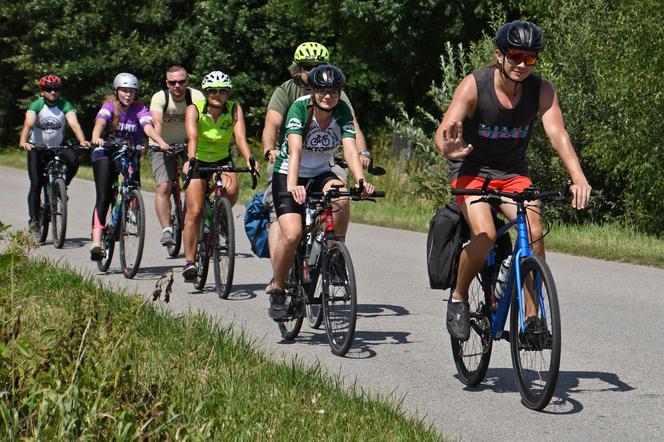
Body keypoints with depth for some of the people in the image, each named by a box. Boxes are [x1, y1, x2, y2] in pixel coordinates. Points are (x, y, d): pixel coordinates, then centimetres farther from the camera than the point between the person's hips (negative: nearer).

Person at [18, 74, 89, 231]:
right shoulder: (36, 105, -15)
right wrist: (23, 142, -49)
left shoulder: (65, 106, -12)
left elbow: (74, 124, -26)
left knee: (73, 160, -29)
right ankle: (33, 219, -2)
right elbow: (28, 124, -30)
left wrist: (82, 141, -44)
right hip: (37, 149, -1)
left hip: (58, 147, 1)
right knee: (36, 184, -10)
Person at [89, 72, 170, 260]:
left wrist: (161, 142, -44)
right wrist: (95, 138, -55)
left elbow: (148, 127, -24)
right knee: (104, 198, -17)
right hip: (105, 154, -3)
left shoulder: (139, 109, -7)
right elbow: (100, 122, -32)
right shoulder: (110, 106, -12)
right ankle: (96, 241, -26)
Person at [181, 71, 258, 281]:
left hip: (223, 160, 1)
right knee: (194, 212, -12)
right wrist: (190, 160, -52)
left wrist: (249, 159, -47)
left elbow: (240, 137, -29)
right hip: (199, 162, -1)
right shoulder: (194, 109, -19)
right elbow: (192, 138, -33)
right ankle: (189, 262, -5)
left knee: (231, 190, -29)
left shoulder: (234, 109, -16)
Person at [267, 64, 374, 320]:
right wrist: (292, 186, -49)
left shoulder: (342, 112, -12)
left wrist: (361, 181, -42)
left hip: (321, 174, 3)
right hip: (288, 175, -3)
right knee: (292, 234, -22)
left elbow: (350, 149, -24)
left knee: (341, 197, -32)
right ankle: (276, 289, 0)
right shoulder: (300, 108, -21)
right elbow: (295, 150, -34)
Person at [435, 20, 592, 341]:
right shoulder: (474, 86, -20)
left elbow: (557, 135, -24)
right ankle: (458, 298, -1)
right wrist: (447, 148, -55)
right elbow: (444, 131, -29)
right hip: (472, 170, -3)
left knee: (535, 233, -23)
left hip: (513, 173, 3)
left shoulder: (542, 90, -13)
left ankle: (532, 316, -11)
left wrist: (578, 179, -41)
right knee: (485, 236, -28)